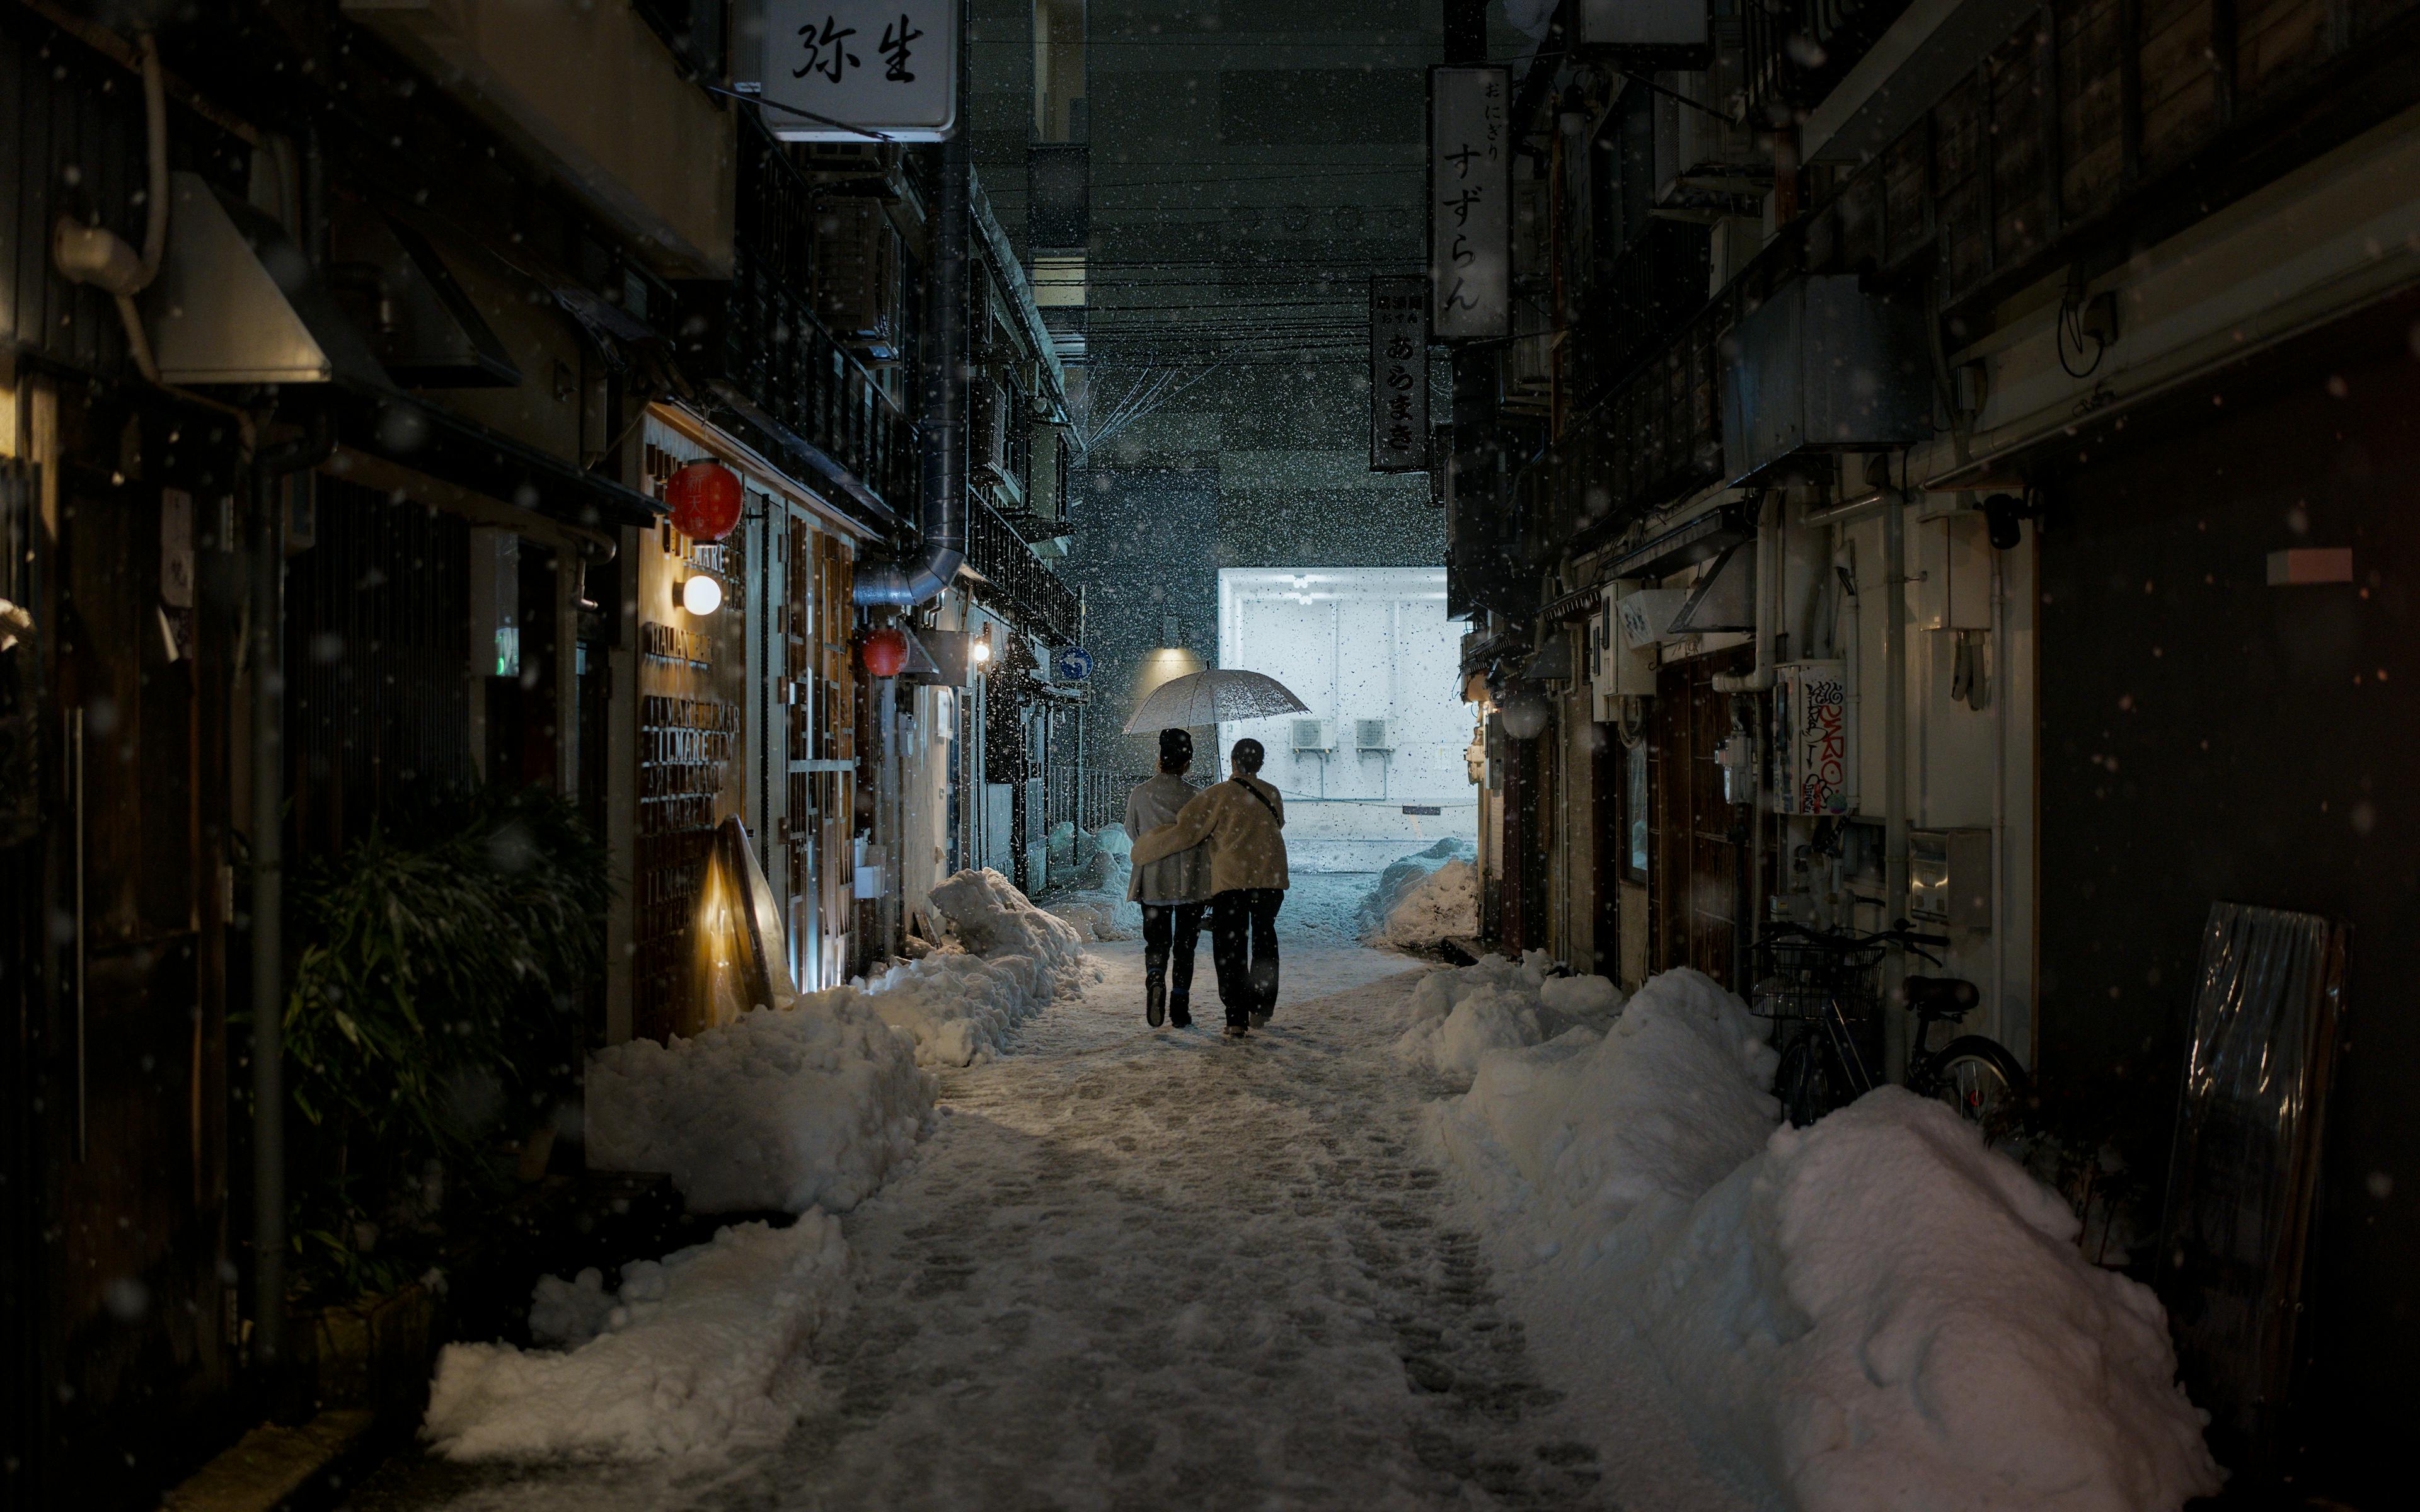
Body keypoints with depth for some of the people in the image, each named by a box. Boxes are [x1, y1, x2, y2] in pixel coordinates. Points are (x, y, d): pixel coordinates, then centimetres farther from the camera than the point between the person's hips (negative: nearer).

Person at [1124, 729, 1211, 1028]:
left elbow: (1132, 832, 13)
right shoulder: (1196, 797, -9)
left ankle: (1155, 980, -19)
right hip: (1190, 884, -1)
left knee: (1156, 943, 12)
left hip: (1152, 882, 1)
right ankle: (1180, 1009, 8)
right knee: (1184, 947, 9)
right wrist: (1209, 886, 4)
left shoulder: (1139, 794, -2)